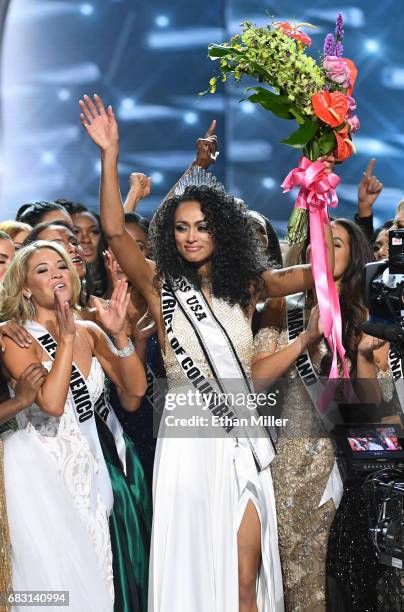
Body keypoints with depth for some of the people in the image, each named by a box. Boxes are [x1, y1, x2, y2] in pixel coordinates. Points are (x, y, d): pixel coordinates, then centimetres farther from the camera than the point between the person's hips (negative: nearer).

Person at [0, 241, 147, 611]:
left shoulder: (89, 332, 7)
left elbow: (135, 388, 1)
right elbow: (51, 403, -22)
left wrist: (119, 334, -10)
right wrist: (66, 337, -18)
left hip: (87, 468, 5)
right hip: (40, 471, -5)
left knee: (93, 576, 5)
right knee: (55, 580, -6)